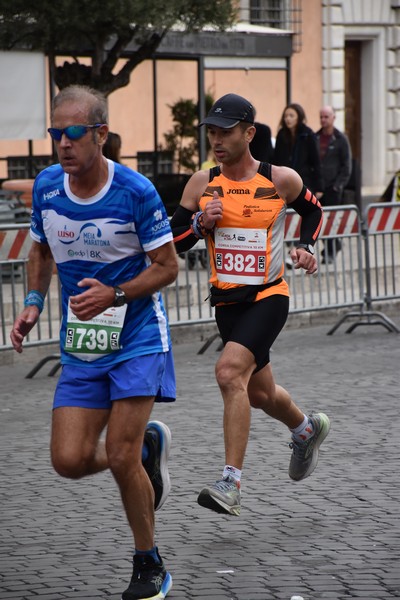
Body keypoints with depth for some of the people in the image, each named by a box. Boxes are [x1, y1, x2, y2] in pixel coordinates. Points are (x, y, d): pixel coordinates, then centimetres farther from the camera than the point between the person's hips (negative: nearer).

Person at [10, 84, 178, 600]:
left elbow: (167, 266, -8)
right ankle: (146, 444, 27)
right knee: (70, 460, -5)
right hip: (80, 346, 5)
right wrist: (33, 304, 2)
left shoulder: (135, 191, -15)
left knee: (120, 460, -11)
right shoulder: (46, 186, -1)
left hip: (137, 337, -5)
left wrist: (114, 295, -22)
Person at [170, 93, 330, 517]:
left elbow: (313, 210, 14)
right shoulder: (201, 184, -1)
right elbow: (173, 242, 3)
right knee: (260, 394, 18)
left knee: (230, 372, -26)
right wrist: (201, 222, -15)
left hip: (268, 296, -5)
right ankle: (306, 429, 52)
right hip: (227, 302, 5)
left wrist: (306, 247, -3)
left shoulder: (281, 180, -7)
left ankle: (231, 484, -26)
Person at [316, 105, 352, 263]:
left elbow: (346, 165, -2)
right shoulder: (315, 138, 9)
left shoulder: (341, 139, -1)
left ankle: (330, 252, 4)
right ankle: (334, 244, 24)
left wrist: (339, 184, -10)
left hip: (332, 187, -4)